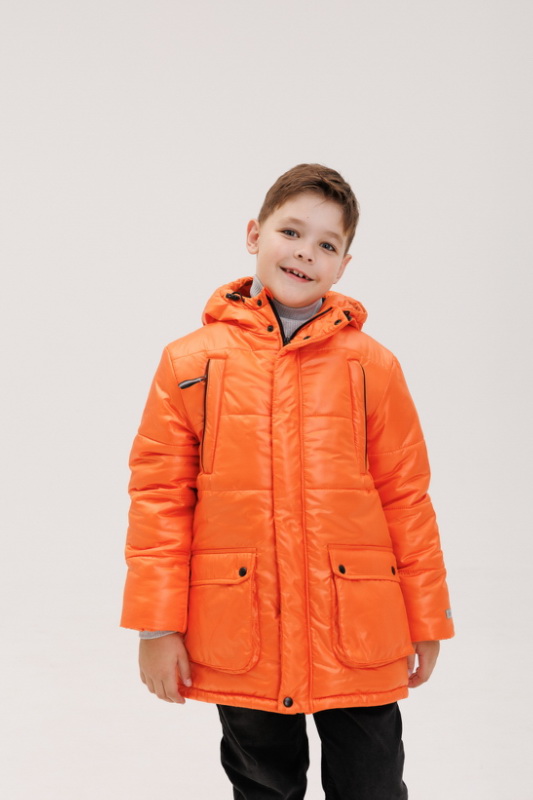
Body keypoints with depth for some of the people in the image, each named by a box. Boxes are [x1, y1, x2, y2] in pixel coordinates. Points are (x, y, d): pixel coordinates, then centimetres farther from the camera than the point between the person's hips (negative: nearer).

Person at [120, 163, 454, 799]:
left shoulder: (372, 365, 0)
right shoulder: (191, 362, 0)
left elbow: (406, 496, 3)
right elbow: (159, 495, -1)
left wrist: (427, 621, 6)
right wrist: (157, 625, -4)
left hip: (359, 636, 0)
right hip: (239, 636, 1)